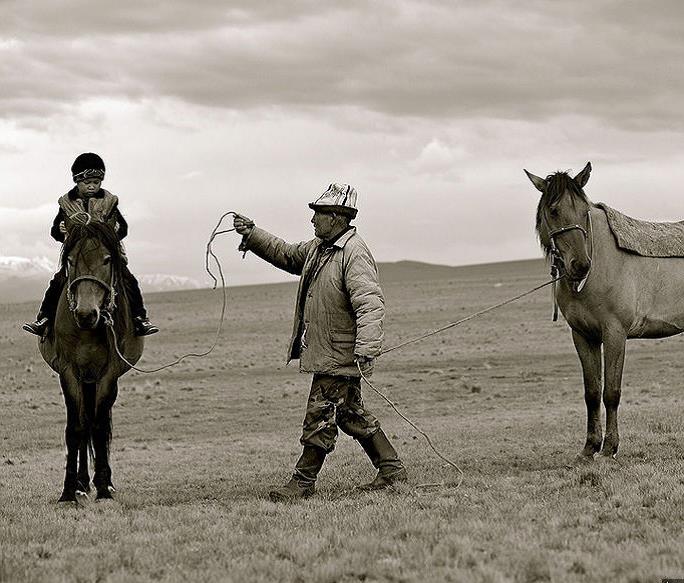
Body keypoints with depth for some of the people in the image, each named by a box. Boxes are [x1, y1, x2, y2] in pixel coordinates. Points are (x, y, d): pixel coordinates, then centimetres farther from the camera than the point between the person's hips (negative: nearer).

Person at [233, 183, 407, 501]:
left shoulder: (354, 254, -19)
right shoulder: (317, 248, 12)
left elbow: (370, 304, -28)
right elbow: (285, 254, 30)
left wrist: (367, 350, -36)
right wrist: (252, 234, 18)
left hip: (339, 356, -10)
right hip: (325, 352, 10)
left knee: (321, 417, -2)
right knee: (351, 414, 15)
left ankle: (303, 481, 6)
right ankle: (391, 468, 22)